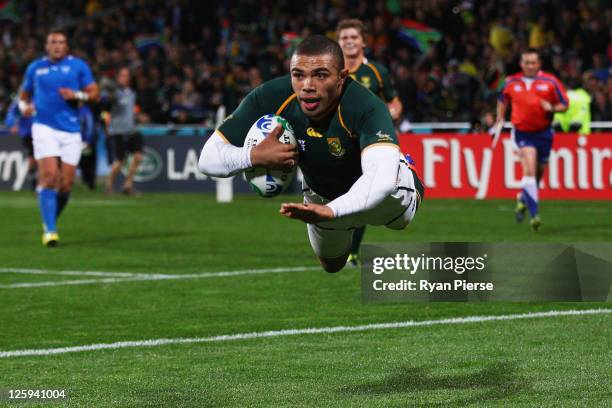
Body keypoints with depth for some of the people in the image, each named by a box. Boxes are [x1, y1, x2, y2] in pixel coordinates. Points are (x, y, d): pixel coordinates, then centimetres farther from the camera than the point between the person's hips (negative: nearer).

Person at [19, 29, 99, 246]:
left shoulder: (78, 66, 7)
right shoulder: (35, 68, 11)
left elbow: (94, 93, 5)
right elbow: (24, 93, 23)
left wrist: (77, 95, -14)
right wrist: (24, 106, 1)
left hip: (71, 130, 1)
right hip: (44, 128, -1)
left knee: (66, 184, 0)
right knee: (49, 176, -17)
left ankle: (51, 220, 25)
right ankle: (49, 230, -18)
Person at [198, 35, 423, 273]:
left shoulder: (366, 108, -43)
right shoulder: (269, 99, -31)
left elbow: (383, 177, -61)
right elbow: (208, 159, -27)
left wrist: (330, 211, -77)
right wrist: (254, 156, -49)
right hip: (320, 194, 4)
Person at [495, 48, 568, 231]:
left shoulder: (550, 81, -4)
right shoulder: (511, 82, 1)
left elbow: (564, 105, 0)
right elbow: (503, 99, 21)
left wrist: (552, 108, -19)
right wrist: (500, 117, 13)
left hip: (543, 133, 2)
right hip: (522, 132, -2)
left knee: (538, 173, 11)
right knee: (529, 170, -20)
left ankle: (523, 199, 43)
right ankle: (534, 214, -24)